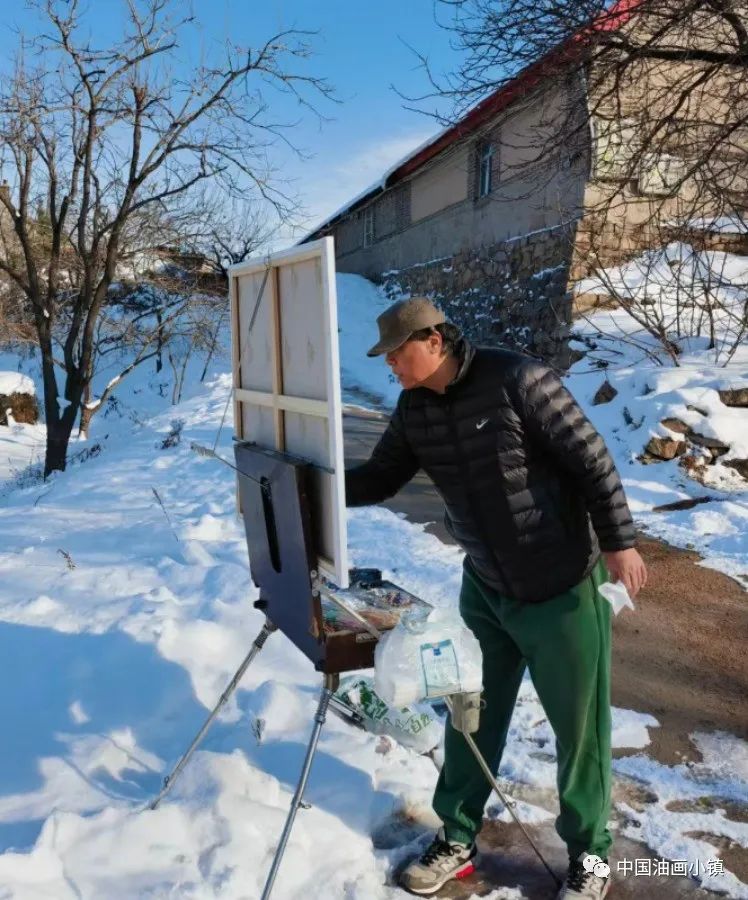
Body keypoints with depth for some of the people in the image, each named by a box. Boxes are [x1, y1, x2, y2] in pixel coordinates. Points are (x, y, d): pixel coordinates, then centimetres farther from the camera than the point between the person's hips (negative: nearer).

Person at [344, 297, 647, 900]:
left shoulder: (519, 380, -20)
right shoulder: (414, 409, -1)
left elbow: (592, 460, -16)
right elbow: (381, 478, 6)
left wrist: (618, 542, -15)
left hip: (562, 589, -5)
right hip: (485, 589, 5)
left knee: (579, 724, 10)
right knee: (471, 714, 14)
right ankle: (457, 838, 34)